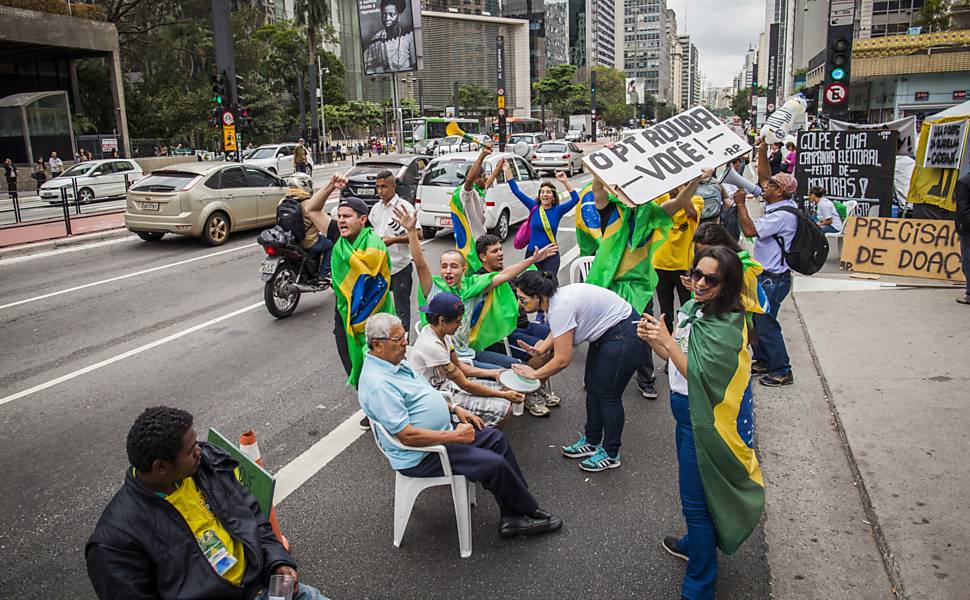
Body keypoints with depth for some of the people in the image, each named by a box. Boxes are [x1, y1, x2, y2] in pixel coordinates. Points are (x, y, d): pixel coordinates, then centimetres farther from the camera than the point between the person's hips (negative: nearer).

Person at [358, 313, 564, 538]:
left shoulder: (394, 363, 6)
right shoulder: (378, 384, -27)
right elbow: (407, 435, -29)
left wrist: (454, 408, 8)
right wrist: (455, 436, -23)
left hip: (440, 434, 10)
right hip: (420, 456, -10)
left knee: (496, 438, 5)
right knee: (495, 464, -15)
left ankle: (512, 518, 7)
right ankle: (530, 512, 11)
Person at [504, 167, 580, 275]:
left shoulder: (557, 210, -1)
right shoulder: (534, 207, 2)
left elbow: (575, 199, -11)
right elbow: (517, 191, 1)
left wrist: (565, 182, -21)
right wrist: (508, 171, -4)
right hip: (532, 253, 1)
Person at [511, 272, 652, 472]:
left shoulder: (561, 307, -30)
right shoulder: (555, 298, -2)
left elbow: (562, 360, -25)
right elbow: (557, 331, 14)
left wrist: (534, 374, -12)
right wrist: (540, 348, -4)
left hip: (626, 337, -10)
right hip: (605, 334, 10)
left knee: (607, 395, -1)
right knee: (592, 388, 16)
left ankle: (611, 455, 15)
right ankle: (592, 441, 31)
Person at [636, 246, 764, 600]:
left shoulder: (727, 326, -24)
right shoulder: (692, 308, 1)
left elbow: (699, 375, -27)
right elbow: (678, 358, 9)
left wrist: (666, 339, -28)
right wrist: (652, 340, -9)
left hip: (706, 422, -8)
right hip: (688, 413, 8)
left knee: (695, 499, 2)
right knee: (695, 488, 27)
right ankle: (696, 543, 51)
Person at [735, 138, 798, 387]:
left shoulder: (784, 215, -22)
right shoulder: (777, 205, 5)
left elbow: (750, 230, -27)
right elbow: (763, 177, 16)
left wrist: (741, 204, -18)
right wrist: (762, 151, 8)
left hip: (774, 279, -10)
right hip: (764, 275, 10)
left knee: (766, 324, -2)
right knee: (754, 319, 18)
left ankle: (782, 371, 10)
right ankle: (763, 361, 33)